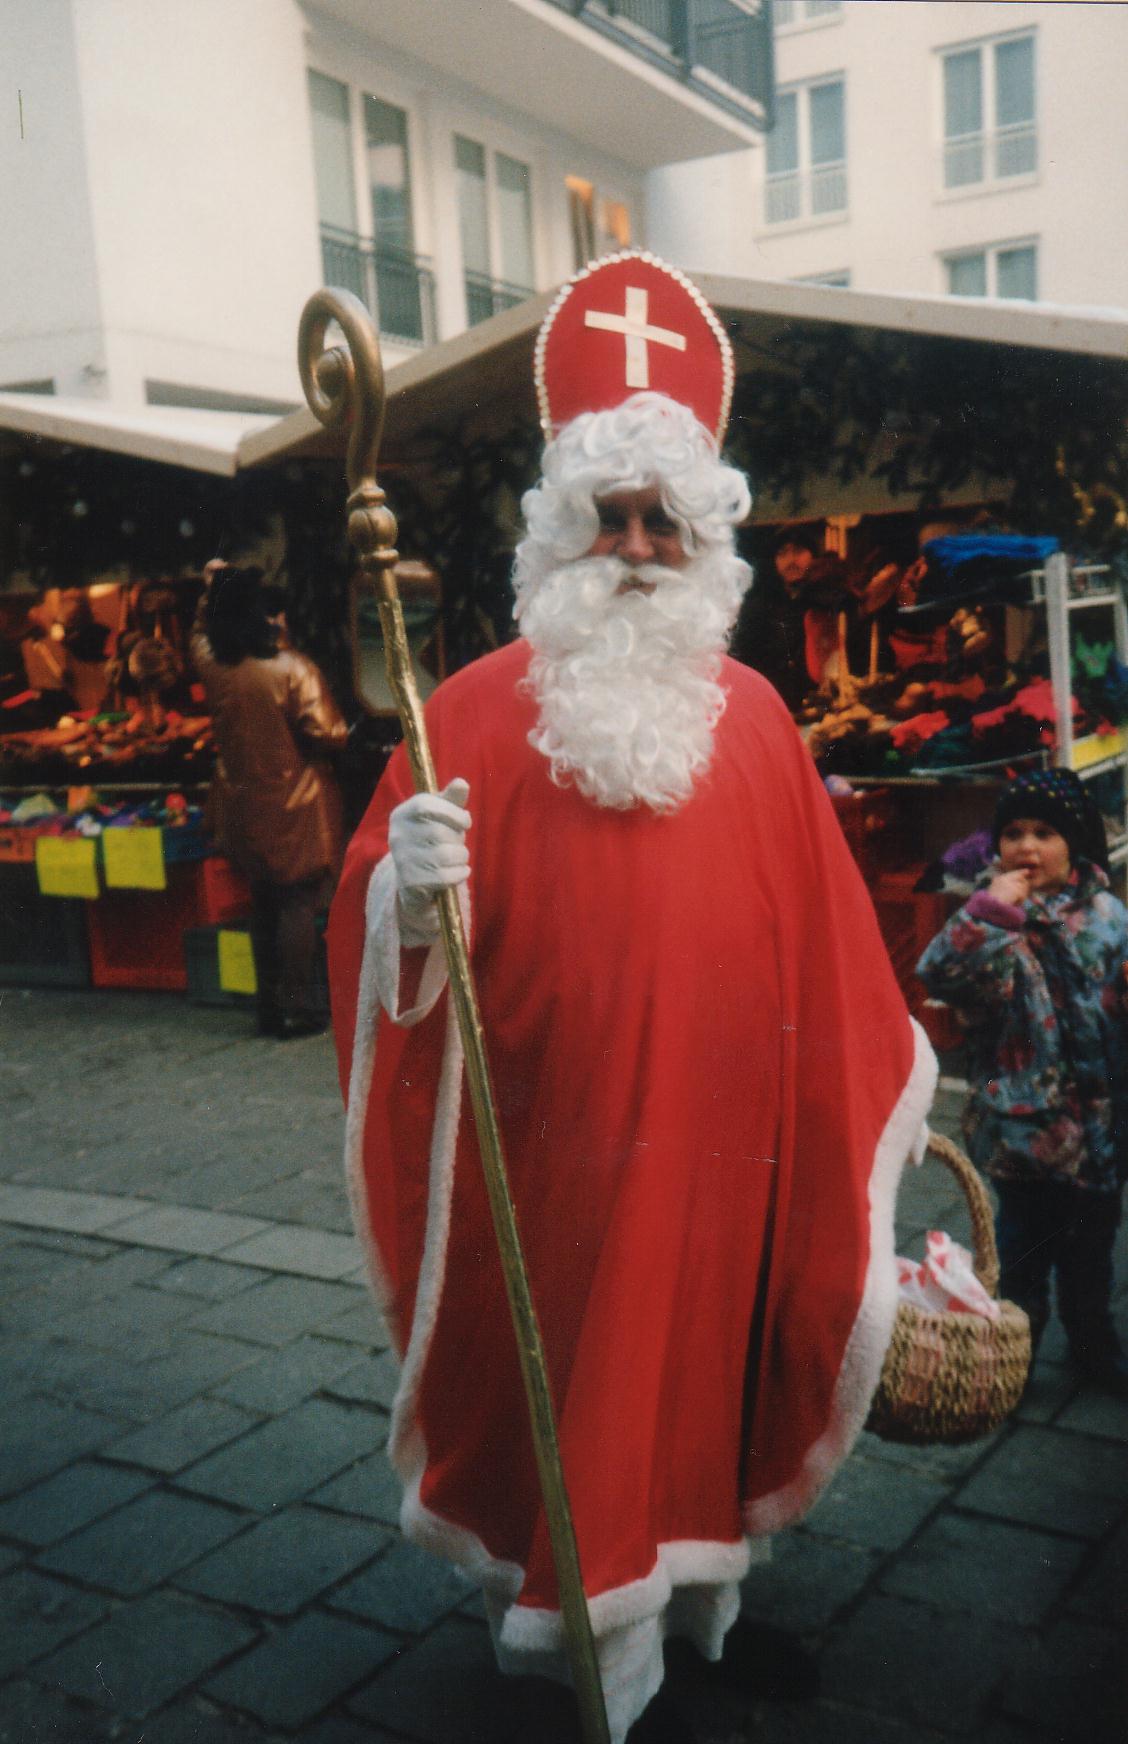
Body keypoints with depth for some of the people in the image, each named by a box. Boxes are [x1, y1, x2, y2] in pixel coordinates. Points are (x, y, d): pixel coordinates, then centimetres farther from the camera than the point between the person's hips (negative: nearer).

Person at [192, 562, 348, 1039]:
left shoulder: (212, 665, -3)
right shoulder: (292, 670, -19)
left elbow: (199, 632, 21)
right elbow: (326, 735, -18)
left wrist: (211, 587, 26)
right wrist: (343, 731, 2)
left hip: (244, 811, 6)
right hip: (294, 811, -5)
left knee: (264, 906, 16)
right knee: (299, 906, 2)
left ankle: (269, 1007, 23)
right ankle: (298, 1010, 4)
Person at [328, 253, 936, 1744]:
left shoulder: (753, 714, 5)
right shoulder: (480, 709, -6)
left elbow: (819, 932, 9)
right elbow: (387, 917, -11)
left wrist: (880, 1073, 14)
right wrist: (411, 892, -33)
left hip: (724, 1127, 4)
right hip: (564, 1131, -4)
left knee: (713, 1353, 18)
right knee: (587, 1380, 8)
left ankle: (702, 1591, 42)